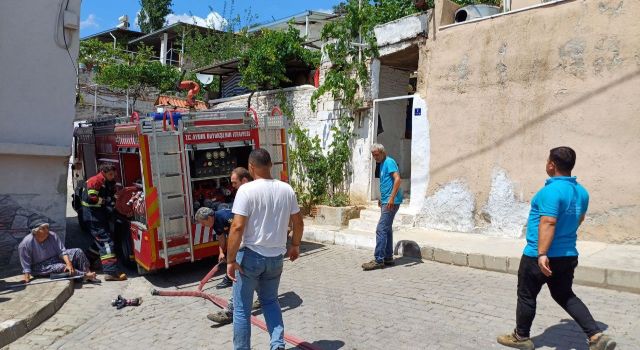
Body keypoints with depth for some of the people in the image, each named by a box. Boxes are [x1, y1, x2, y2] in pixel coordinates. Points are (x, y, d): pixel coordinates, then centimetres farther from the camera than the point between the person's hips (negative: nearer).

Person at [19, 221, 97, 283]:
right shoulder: (25, 244, -20)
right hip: (41, 266, -5)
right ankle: (85, 276, -27)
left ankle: (88, 272, -23)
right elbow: (25, 264, -15)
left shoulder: (52, 236, -10)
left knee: (77, 251, -12)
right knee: (61, 267, -34)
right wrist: (27, 277, -24)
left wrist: (69, 264, -26)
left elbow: (62, 251, -13)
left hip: (56, 258, 5)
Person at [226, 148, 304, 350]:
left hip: (250, 255, -5)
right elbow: (298, 222, 7)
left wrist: (231, 260, -15)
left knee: (242, 308, 11)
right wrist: (295, 245, 23)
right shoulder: (286, 189, 0)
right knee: (270, 300, 24)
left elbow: (237, 227, -21)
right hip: (276, 257, 5)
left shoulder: (246, 190, -15)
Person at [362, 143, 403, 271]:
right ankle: (388, 258, 19)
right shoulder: (382, 164, 19)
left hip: (391, 202, -10)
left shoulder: (389, 162, -11)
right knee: (387, 229, 13)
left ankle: (378, 260, -10)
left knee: (381, 229, -12)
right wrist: (382, 198, 27)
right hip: (386, 202, 10)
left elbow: (397, 179, -21)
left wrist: (391, 198, -26)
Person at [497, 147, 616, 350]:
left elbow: (548, 223, -29)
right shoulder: (581, 191, 6)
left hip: (539, 257, -8)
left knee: (526, 296, 10)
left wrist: (542, 254, -30)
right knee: (565, 296, 21)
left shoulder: (552, 190, -22)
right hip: (568, 255, 8)